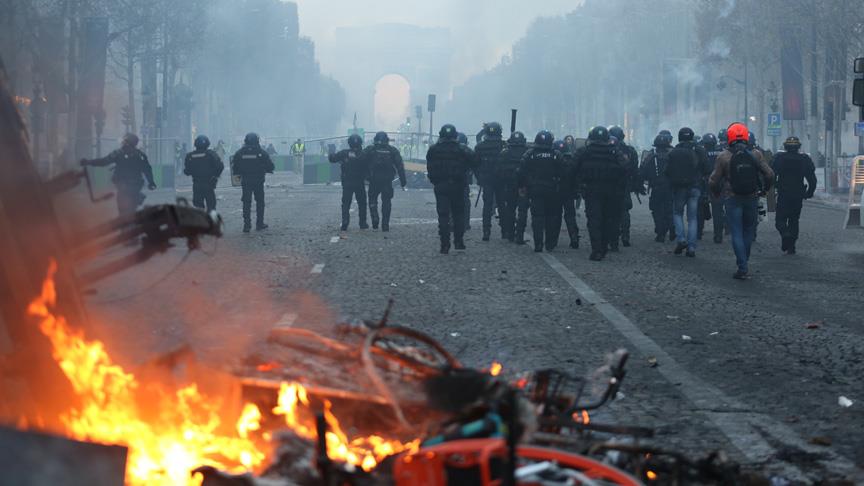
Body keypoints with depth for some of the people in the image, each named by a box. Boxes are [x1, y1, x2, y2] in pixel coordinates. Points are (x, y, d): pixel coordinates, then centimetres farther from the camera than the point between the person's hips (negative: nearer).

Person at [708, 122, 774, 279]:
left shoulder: (724, 157, -7)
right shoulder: (755, 155, 0)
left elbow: (713, 181, -5)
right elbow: (769, 174, -1)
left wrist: (717, 193, 15)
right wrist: (765, 189, 18)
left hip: (733, 199, -3)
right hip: (752, 197, 3)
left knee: (737, 233, 0)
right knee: (748, 231, 18)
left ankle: (743, 268, -7)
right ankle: (744, 262, 26)